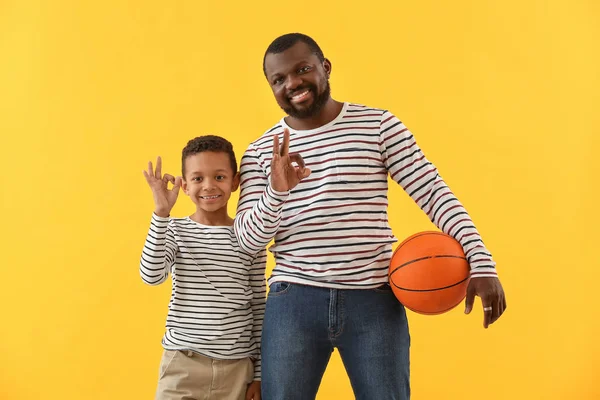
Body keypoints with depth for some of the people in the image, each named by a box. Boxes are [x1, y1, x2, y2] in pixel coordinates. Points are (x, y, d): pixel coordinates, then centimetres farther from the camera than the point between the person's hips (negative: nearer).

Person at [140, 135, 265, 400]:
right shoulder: (176, 231, 0)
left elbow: (259, 309, 5)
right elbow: (151, 276, -17)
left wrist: (259, 372, 5)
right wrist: (161, 212, -22)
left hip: (236, 368, 1)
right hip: (182, 364, -1)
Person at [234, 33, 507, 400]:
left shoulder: (379, 124, 0)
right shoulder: (260, 152, 5)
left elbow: (434, 192, -4)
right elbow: (248, 241, -1)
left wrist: (481, 263, -15)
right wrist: (276, 192, -21)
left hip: (375, 299, -1)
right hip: (294, 300, 1)